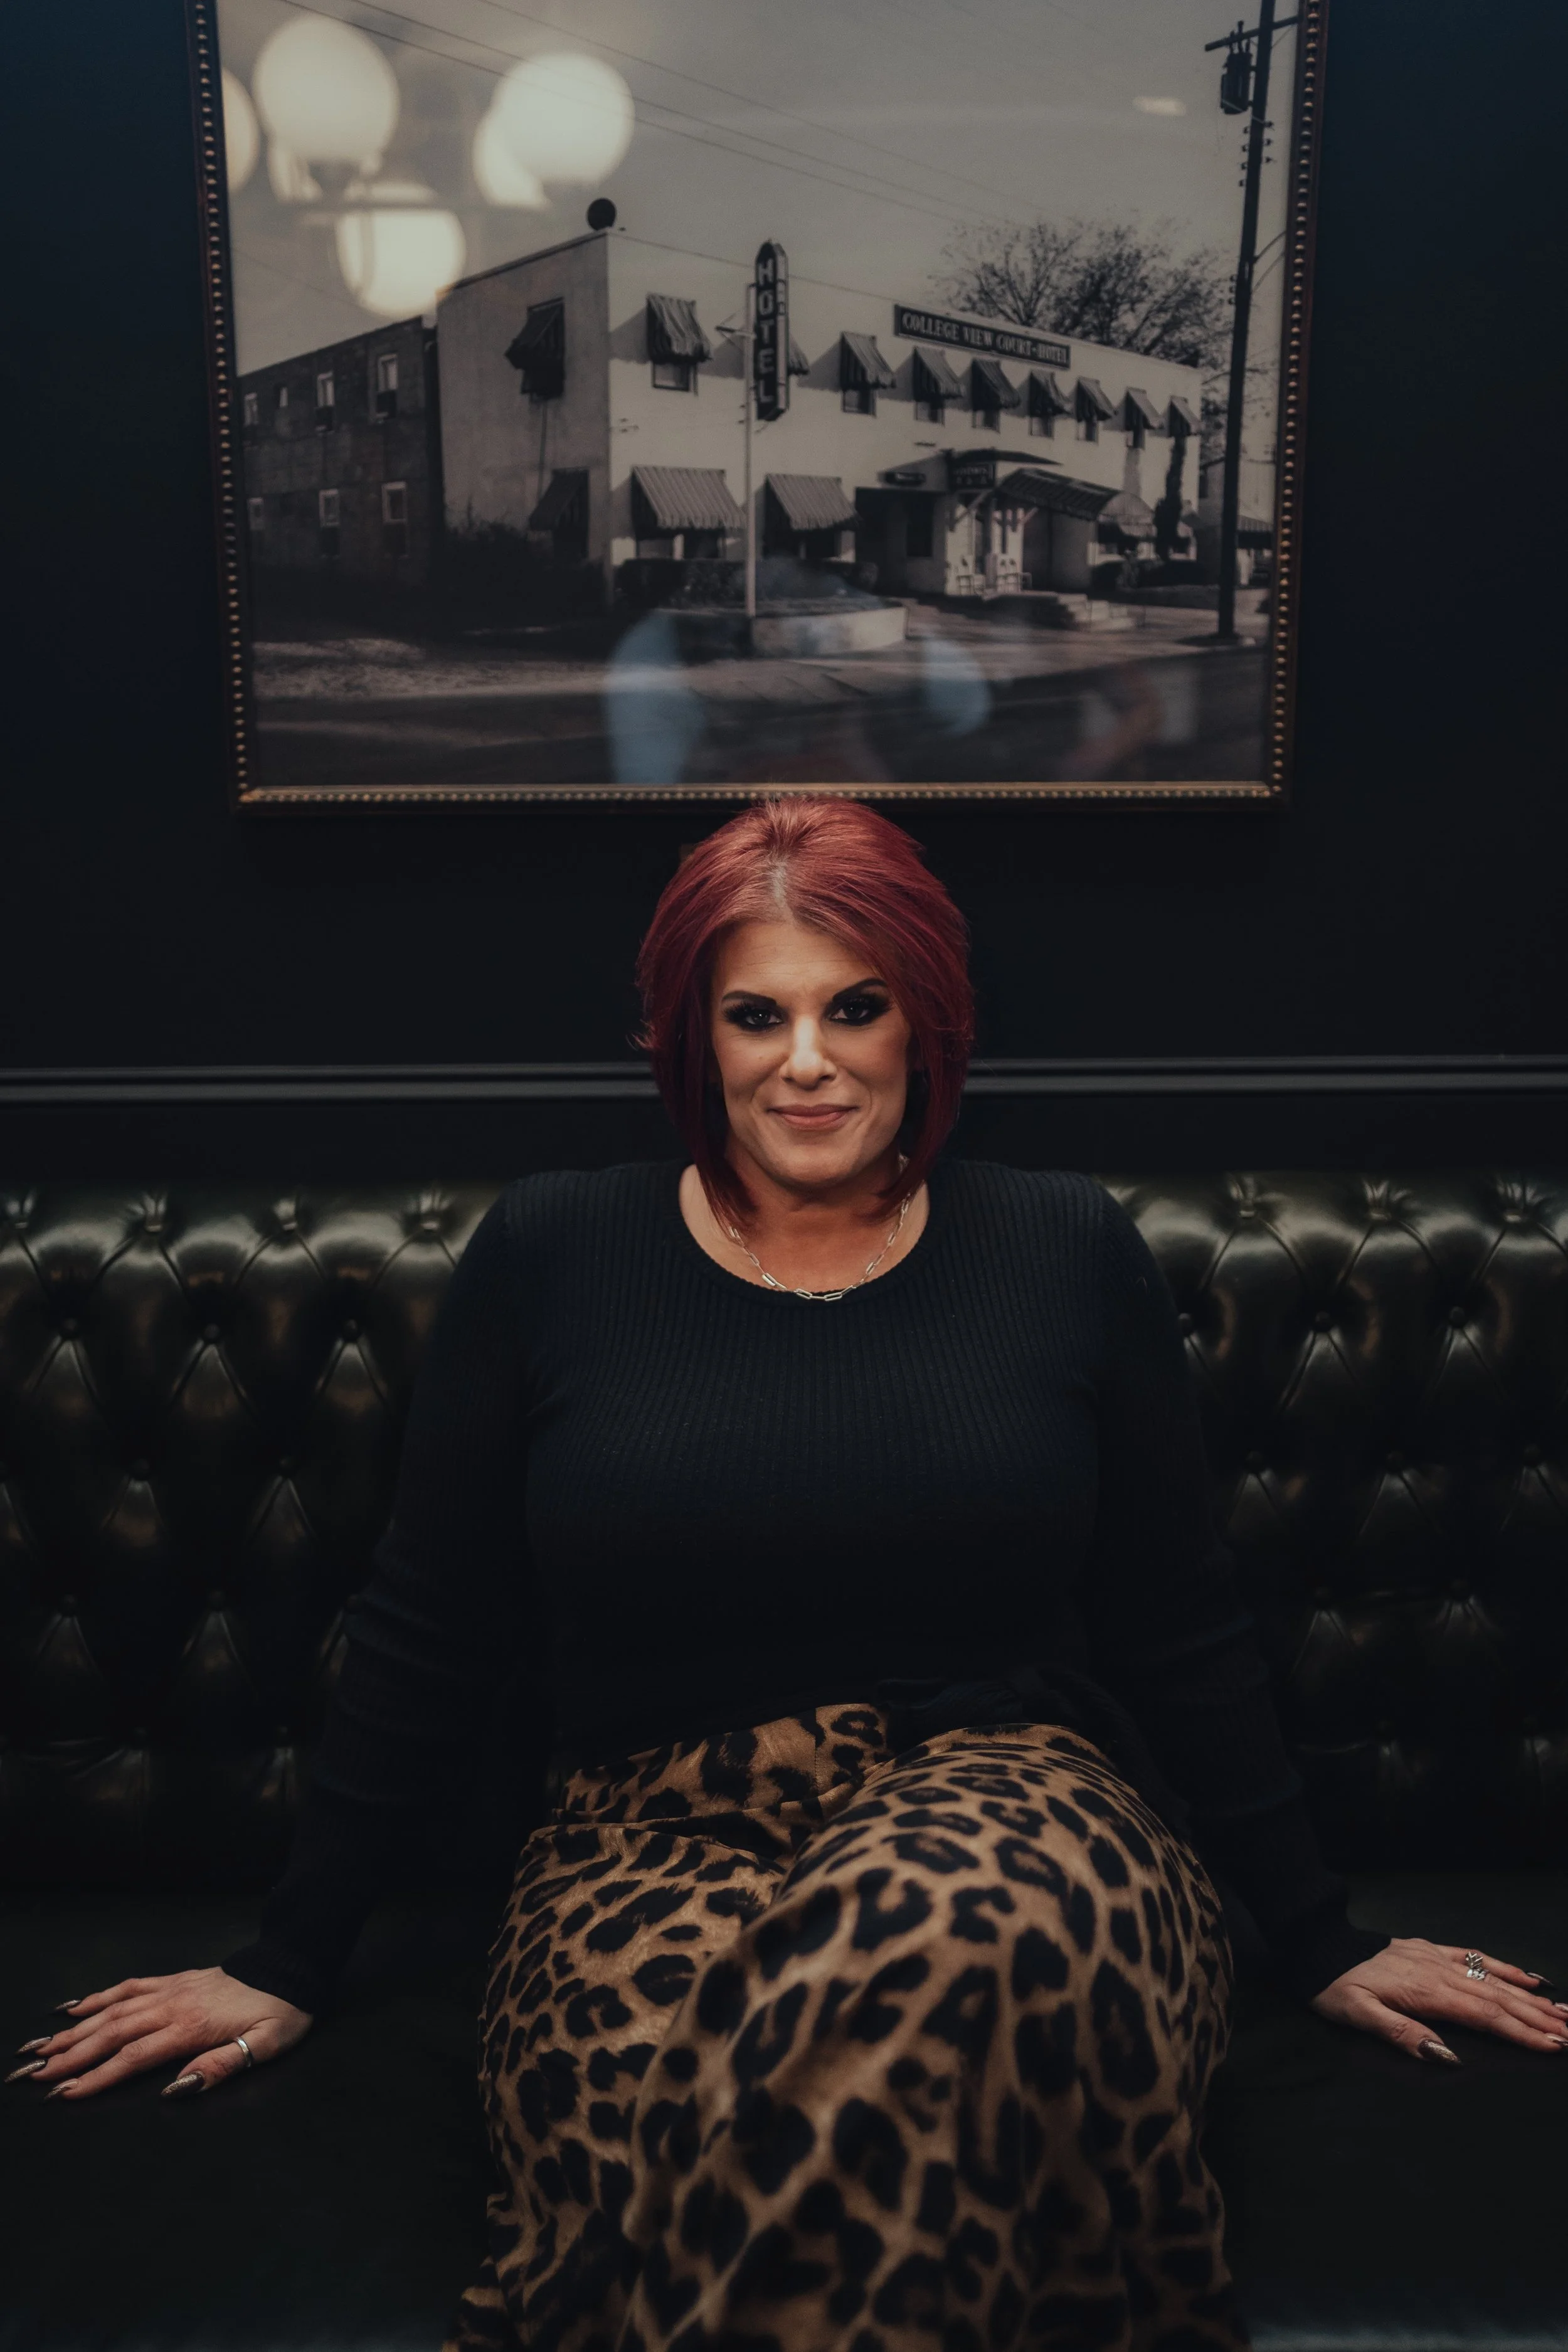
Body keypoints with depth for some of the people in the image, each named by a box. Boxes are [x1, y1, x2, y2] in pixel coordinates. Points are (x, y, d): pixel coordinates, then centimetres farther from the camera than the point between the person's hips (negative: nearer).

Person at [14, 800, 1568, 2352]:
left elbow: (1179, 1632, 11)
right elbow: (421, 1629, 9)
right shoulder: (550, 1255, 4)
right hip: (651, 1845, 0)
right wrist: (287, 1962, 11)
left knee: (956, 1922, -35)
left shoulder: (1068, 1253, 6)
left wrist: (1320, 1946, 13)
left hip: (1012, 1799, 1)